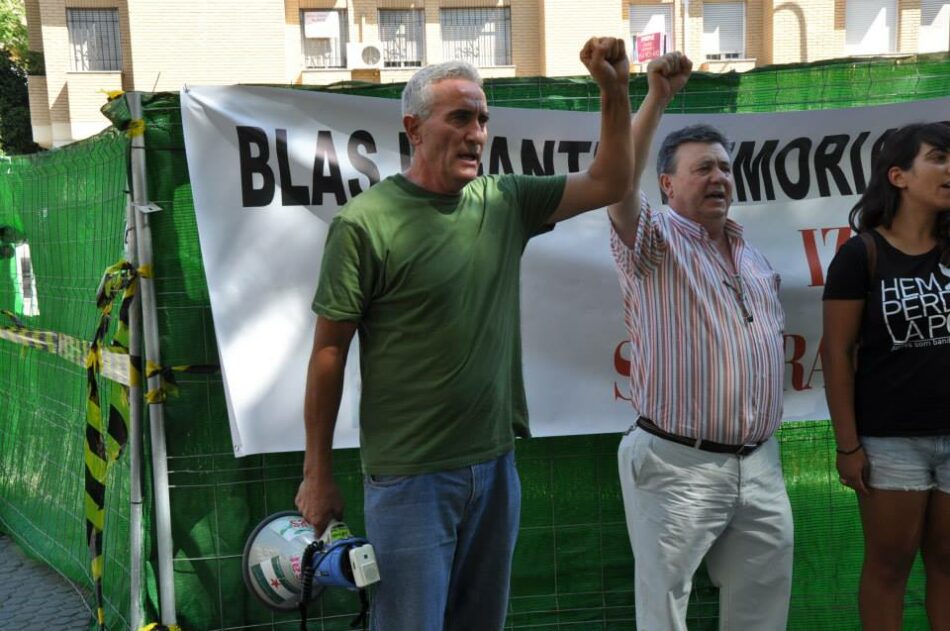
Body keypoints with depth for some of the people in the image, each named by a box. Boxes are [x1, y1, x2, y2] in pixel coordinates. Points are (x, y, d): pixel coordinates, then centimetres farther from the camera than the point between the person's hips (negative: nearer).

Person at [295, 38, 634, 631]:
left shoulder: (504, 202, 4)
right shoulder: (366, 222, -12)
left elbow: (609, 184, 9)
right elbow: (330, 349, -9)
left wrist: (614, 92, -3)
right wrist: (318, 476, -5)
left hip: (495, 465, 6)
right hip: (410, 476, -5)